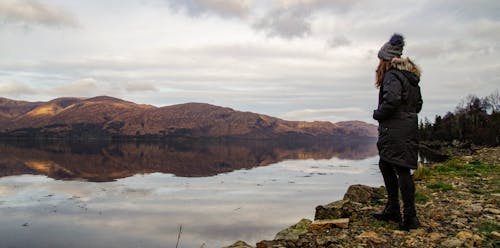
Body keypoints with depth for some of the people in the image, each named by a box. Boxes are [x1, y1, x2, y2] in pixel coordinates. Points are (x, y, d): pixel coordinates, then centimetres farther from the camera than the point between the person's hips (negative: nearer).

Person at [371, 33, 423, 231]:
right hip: (408, 127, 10)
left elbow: (391, 100, -26)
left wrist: (377, 114, -10)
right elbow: (418, 104, 21)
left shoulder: (392, 75, -12)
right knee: (385, 165, 18)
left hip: (396, 131, -10)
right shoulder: (411, 77, 19)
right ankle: (392, 210, 25)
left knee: (402, 170, -7)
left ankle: (410, 218, 0)